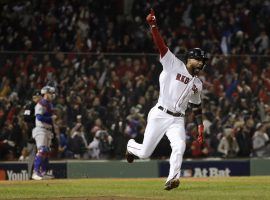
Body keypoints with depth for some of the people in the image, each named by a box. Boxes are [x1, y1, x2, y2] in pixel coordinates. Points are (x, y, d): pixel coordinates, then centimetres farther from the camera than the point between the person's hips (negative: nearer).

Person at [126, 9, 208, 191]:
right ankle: (131, 146, 36)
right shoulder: (174, 65, -1)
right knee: (144, 153, 2)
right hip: (159, 114, -4)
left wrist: (200, 126, 16)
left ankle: (173, 179, -25)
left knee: (179, 147, -25)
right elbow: (161, 45, -11)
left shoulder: (198, 84, 15)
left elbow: (197, 106, 24)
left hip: (177, 120, 4)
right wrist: (153, 25, -23)